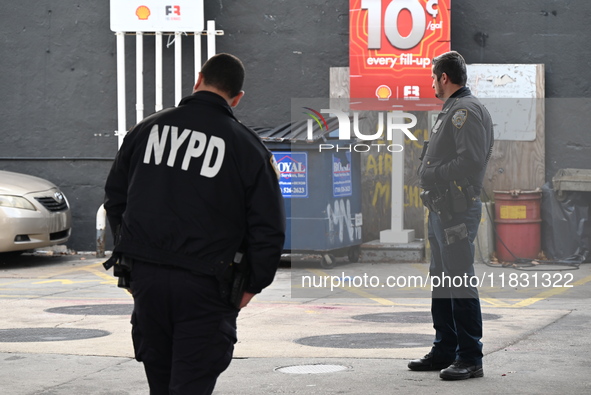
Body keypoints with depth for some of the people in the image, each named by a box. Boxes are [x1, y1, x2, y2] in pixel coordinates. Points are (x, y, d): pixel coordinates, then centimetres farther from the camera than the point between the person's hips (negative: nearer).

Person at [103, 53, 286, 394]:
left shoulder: (147, 129, 8)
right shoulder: (248, 147, -3)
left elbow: (115, 199, 15)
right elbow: (269, 228, -4)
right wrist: (253, 285, 8)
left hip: (145, 275, 4)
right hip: (205, 286, -4)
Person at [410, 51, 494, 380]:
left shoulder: (466, 111, -12)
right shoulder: (452, 111, 20)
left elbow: (471, 160, -23)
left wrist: (432, 175, -15)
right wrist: (430, 175, 9)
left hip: (457, 210, -11)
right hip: (441, 209, 11)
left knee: (460, 282, -10)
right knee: (442, 281, 15)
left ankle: (470, 358, -9)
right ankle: (445, 351, 23)